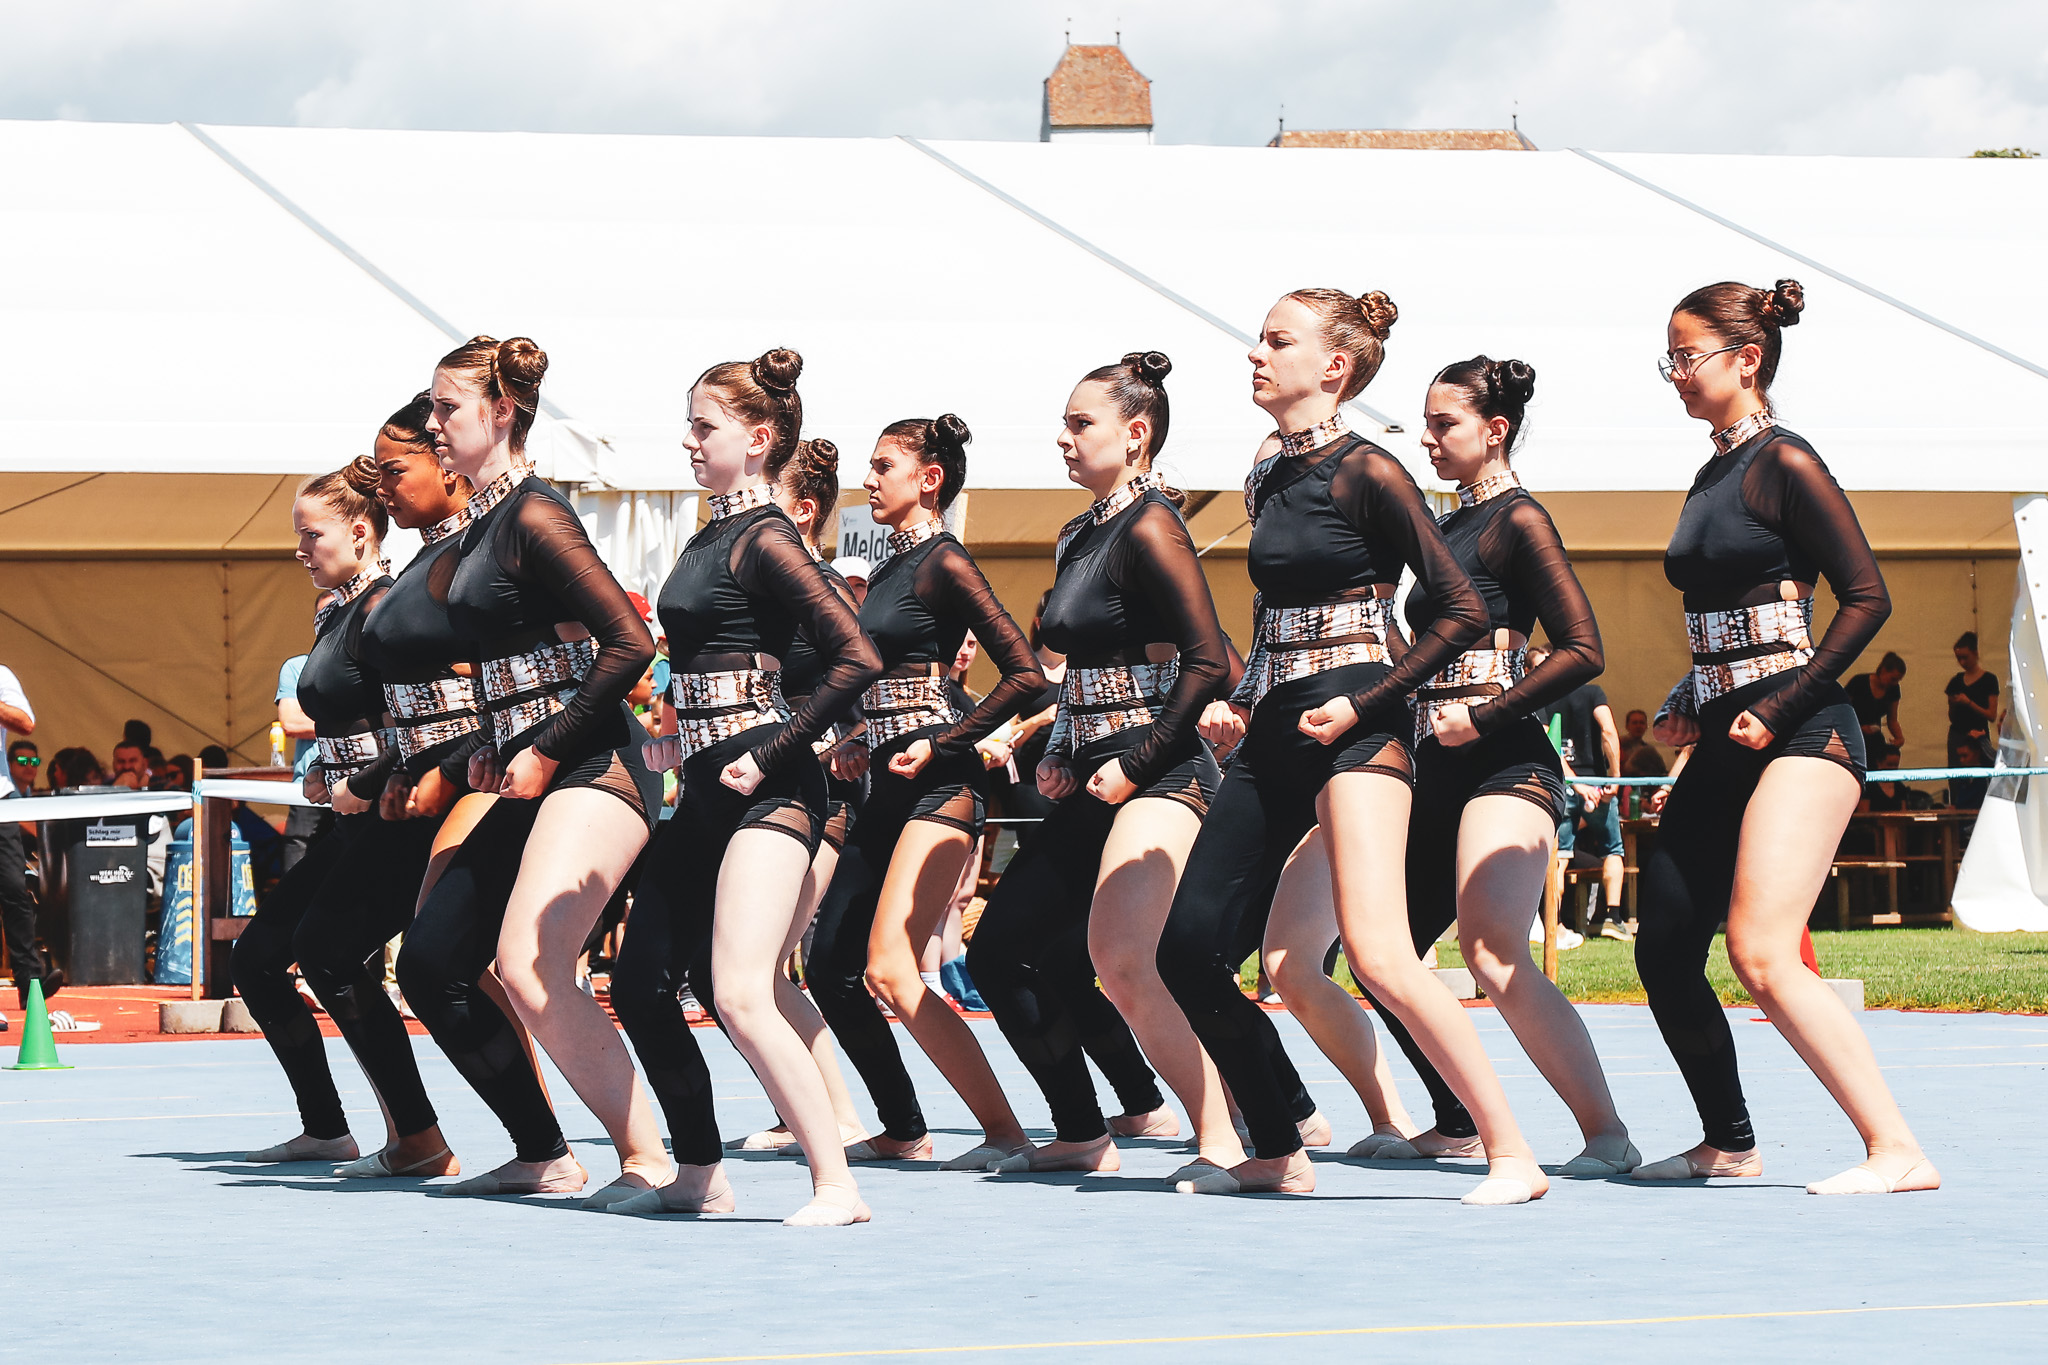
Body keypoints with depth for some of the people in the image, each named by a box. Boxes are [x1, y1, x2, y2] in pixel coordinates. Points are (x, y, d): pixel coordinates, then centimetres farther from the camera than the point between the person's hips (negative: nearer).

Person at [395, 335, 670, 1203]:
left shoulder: (532, 517, -12)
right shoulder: (478, 531, 16)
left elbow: (629, 643, -19)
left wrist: (546, 751, -16)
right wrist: (496, 750, 11)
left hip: (590, 770, -10)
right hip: (534, 780, 10)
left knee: (528, 968, -24)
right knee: (430, 968, 7)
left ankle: (649, 1161, -20)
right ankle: (543, 1157, 14)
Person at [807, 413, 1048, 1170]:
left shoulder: (944, 562, -8)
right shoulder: (890, 569, 17)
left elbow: (1025, 673, -15)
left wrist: (940, 744, -17)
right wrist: (862, 744, 12)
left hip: (938, 787, -10)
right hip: (888, 790, 10)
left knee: (889, 970, -19)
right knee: (831, 968, 7)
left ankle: (1004, 1130, -17)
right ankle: (903, 1132, 16)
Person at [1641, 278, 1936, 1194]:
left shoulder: (1785, 464, -9)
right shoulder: (1713, 475, 16)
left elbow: (1866, 597, -14)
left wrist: (1777, 712, -17)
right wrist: (1687, 704, 11)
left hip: (1800, 738, -9)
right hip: (1725, 744, 9)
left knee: (1762, 956, -20)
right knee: (1664, 952, 9)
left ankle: (1898, 1151, -19)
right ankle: (1729, 1145, 25)